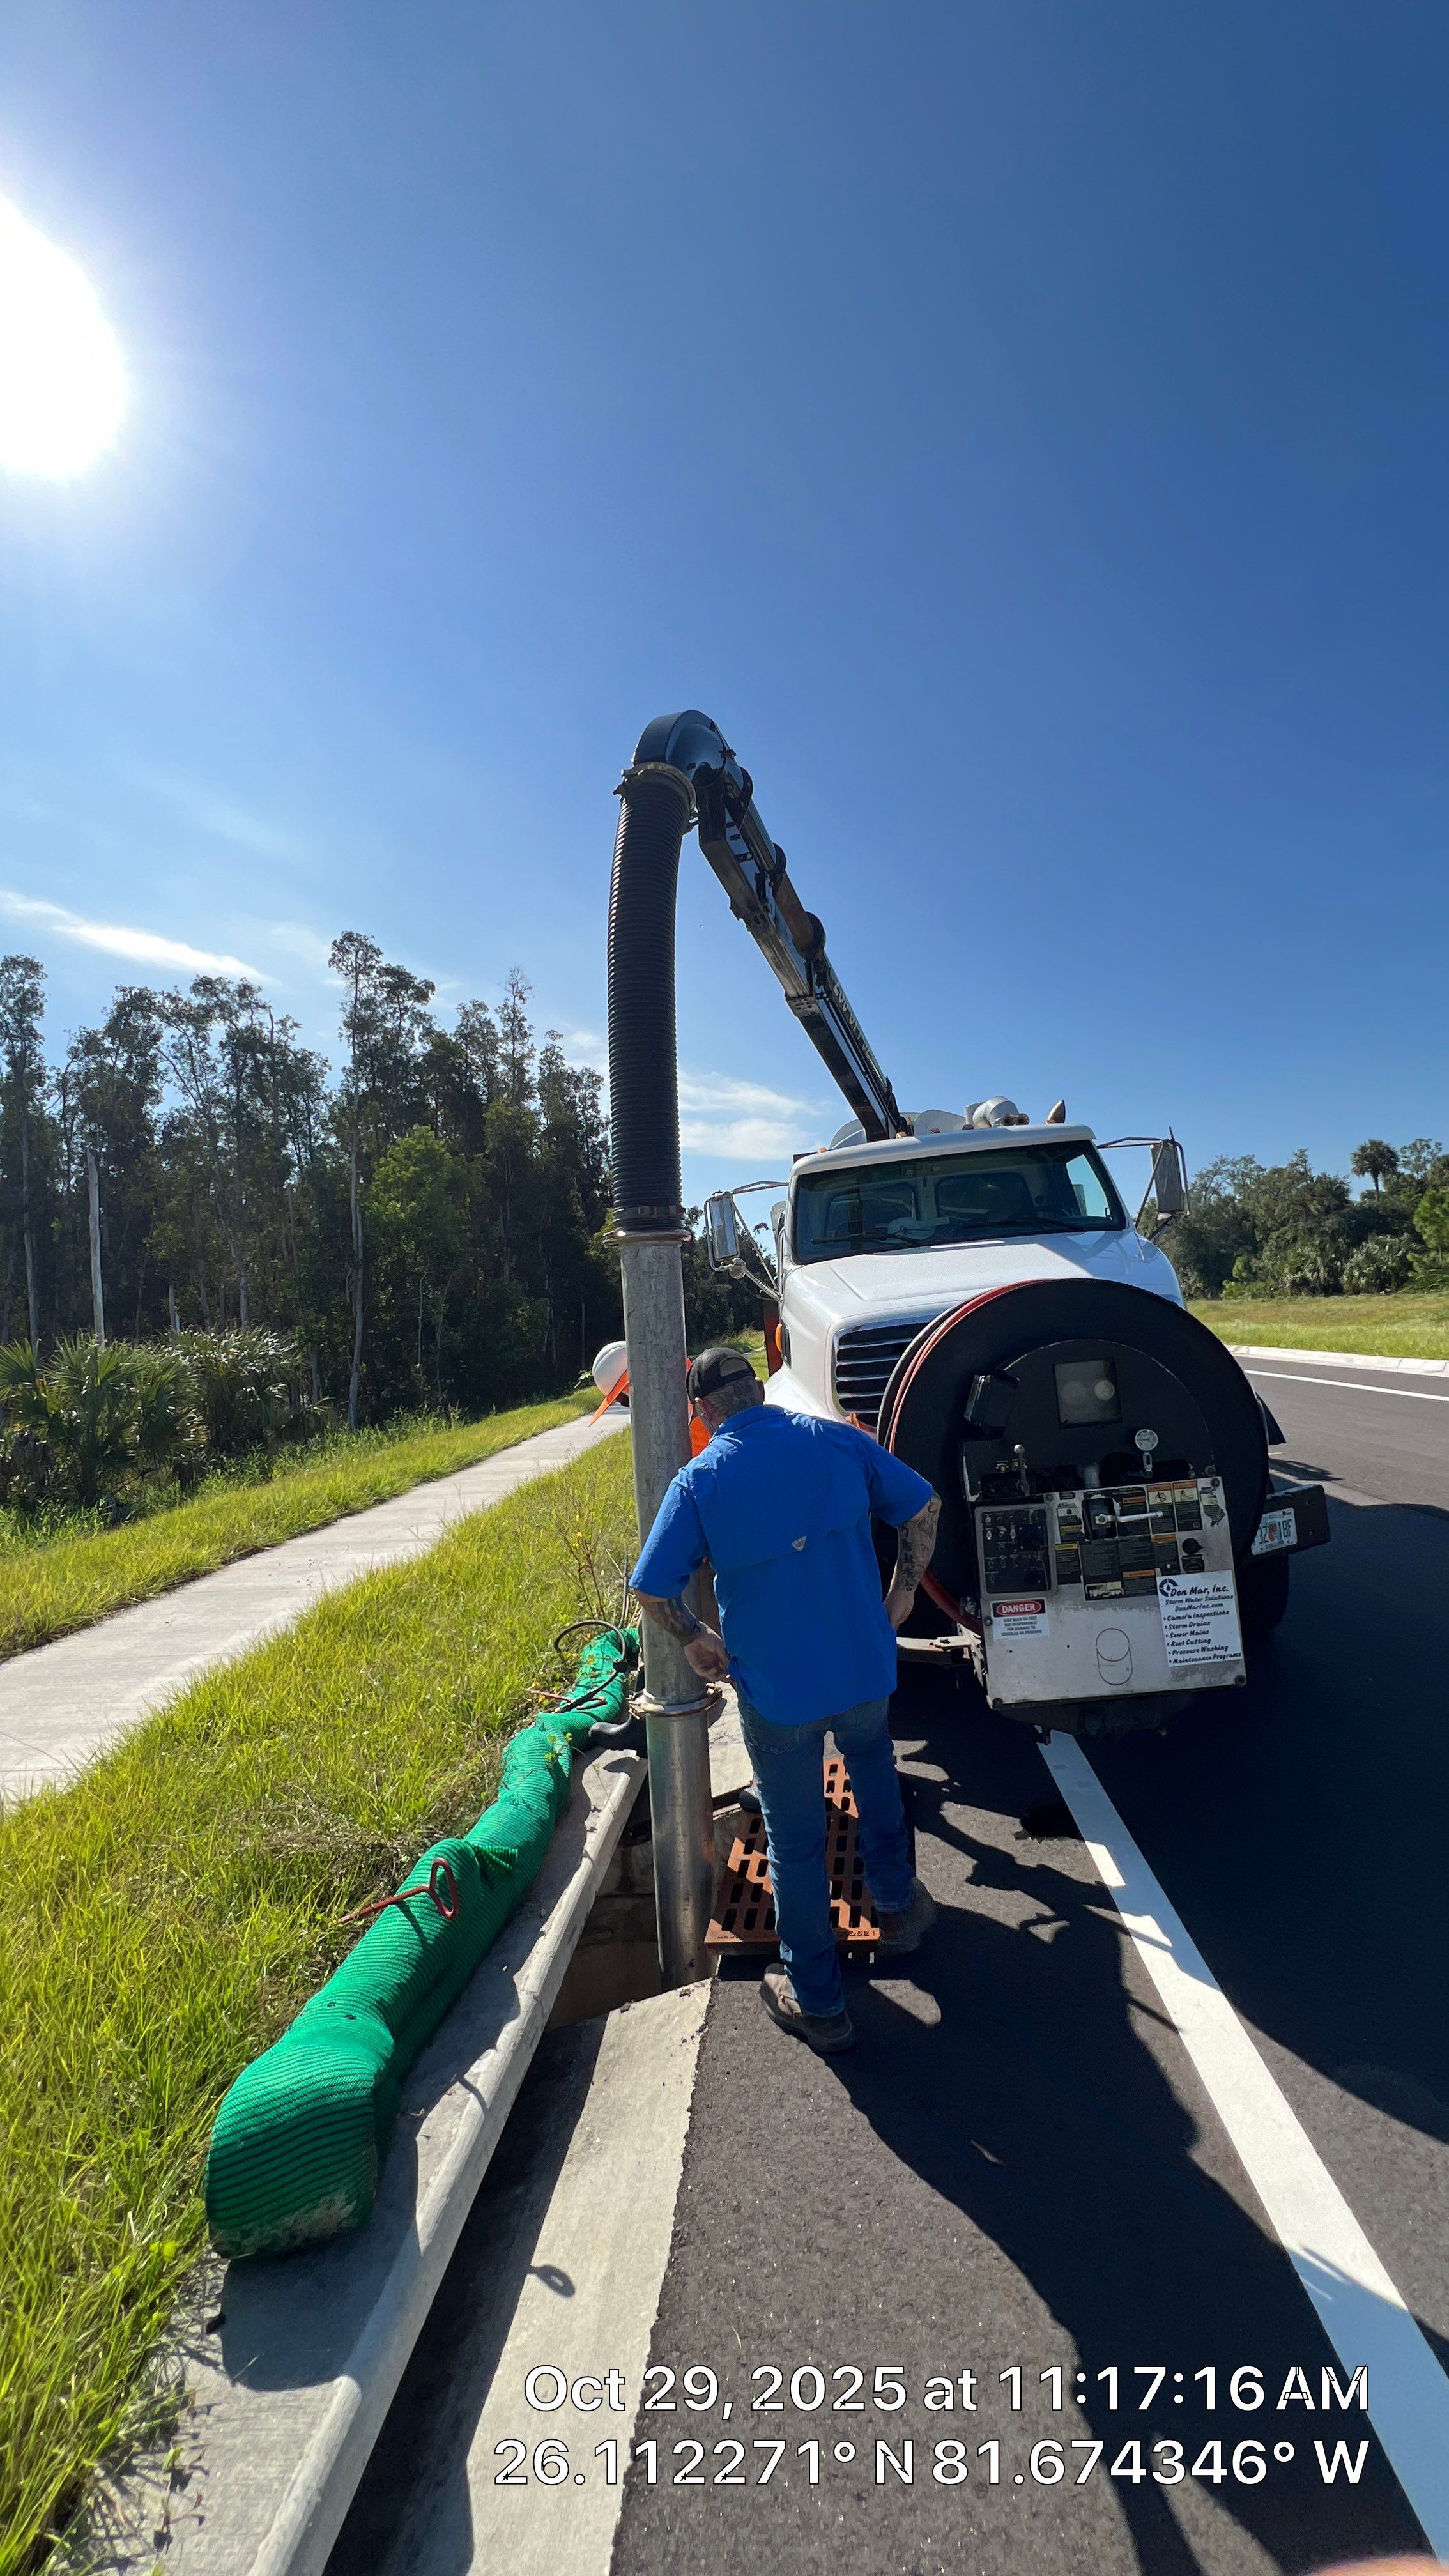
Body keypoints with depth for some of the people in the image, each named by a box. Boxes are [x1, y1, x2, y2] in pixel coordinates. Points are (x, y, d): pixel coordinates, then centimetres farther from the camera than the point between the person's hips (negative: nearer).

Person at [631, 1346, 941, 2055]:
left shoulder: (698, 1481, -14)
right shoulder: (837, 1442, -7)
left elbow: (652, 1589, -14)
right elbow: (922, 1508, -1)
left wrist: (698, 1642, 3)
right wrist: (900, 1596, 11)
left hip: (775, 1689, -2)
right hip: (863, 1668, 3)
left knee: (795, 1841, 14)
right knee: (872, 1764, 34)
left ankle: (817, 2002, 29)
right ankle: (896, 1904, 47)